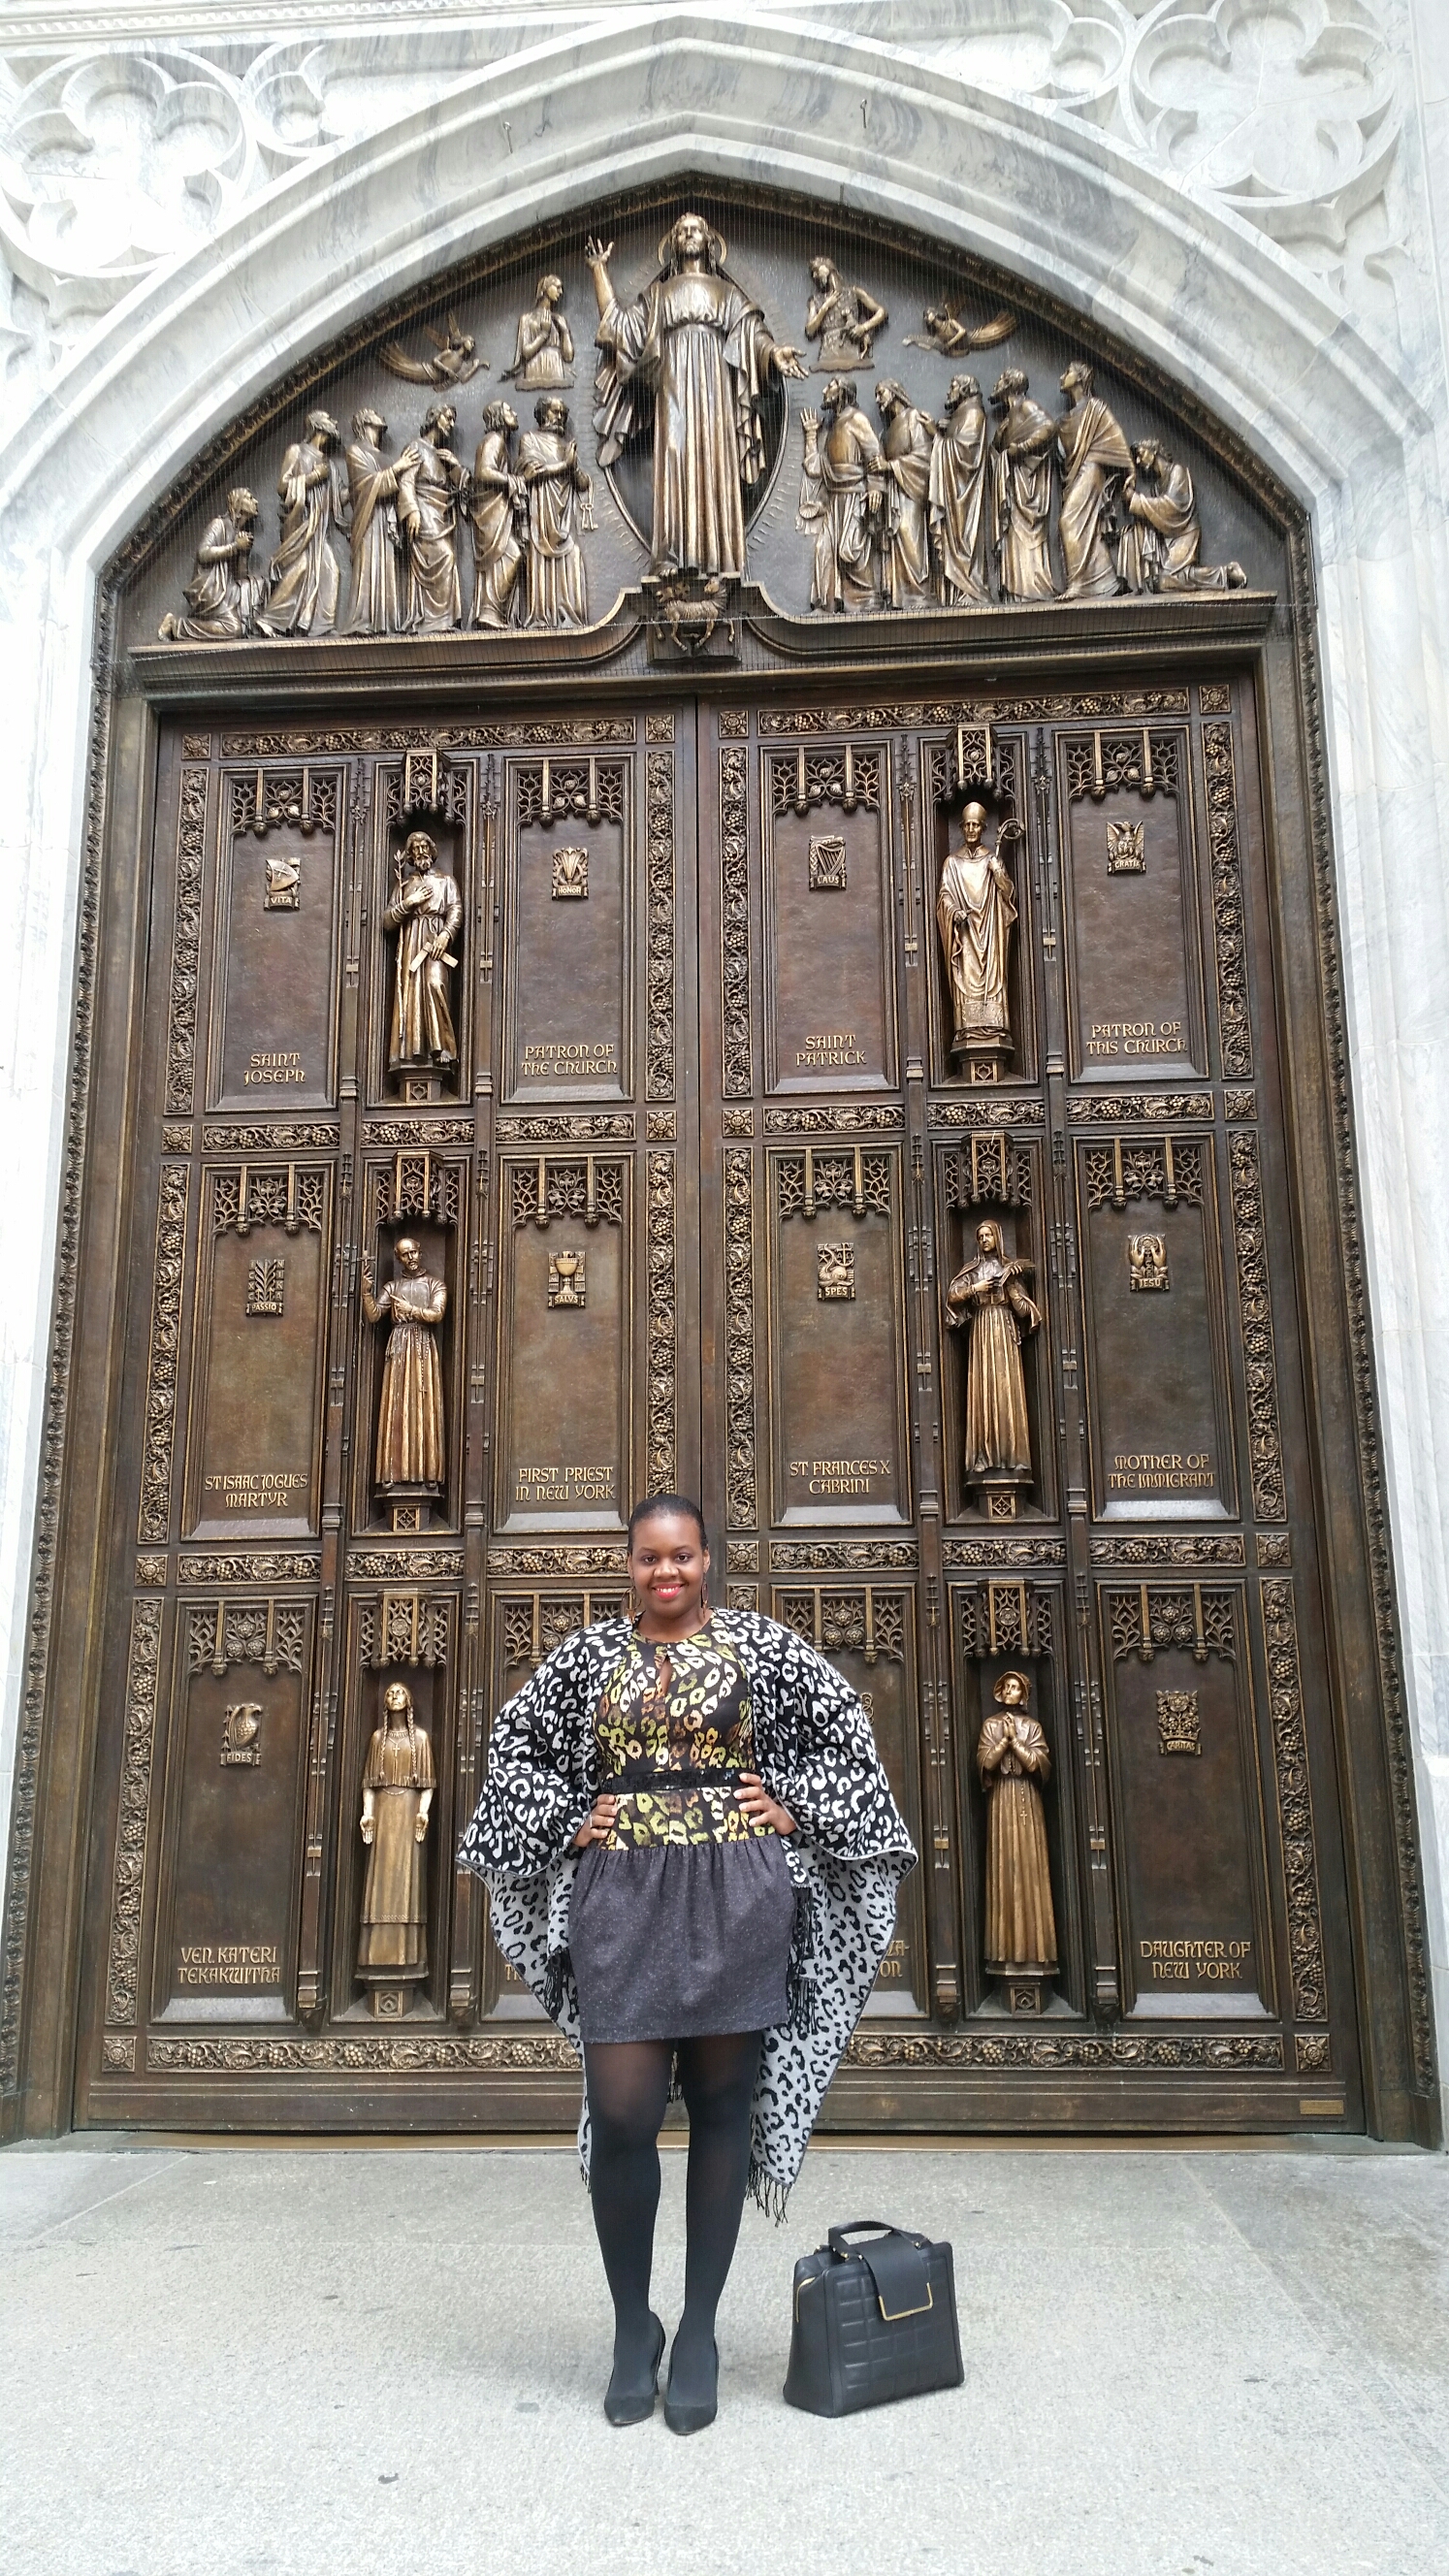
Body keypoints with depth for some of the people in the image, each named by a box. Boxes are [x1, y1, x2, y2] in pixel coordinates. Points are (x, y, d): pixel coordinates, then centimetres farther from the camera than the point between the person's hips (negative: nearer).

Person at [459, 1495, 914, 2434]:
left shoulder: (759, 1643, 3)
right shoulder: (589, 1654, 7)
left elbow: (843, 1728, 8)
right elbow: (516, 1742, 16)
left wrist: (794, 1807, 0)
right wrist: (567, 1822, 5)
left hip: (734, 1899, -1)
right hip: (622, 1898, 1)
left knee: (722, 2110, 6)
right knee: (621, 2114, -3)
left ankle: (699, 2333, 22)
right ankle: (633, 2327, 19)